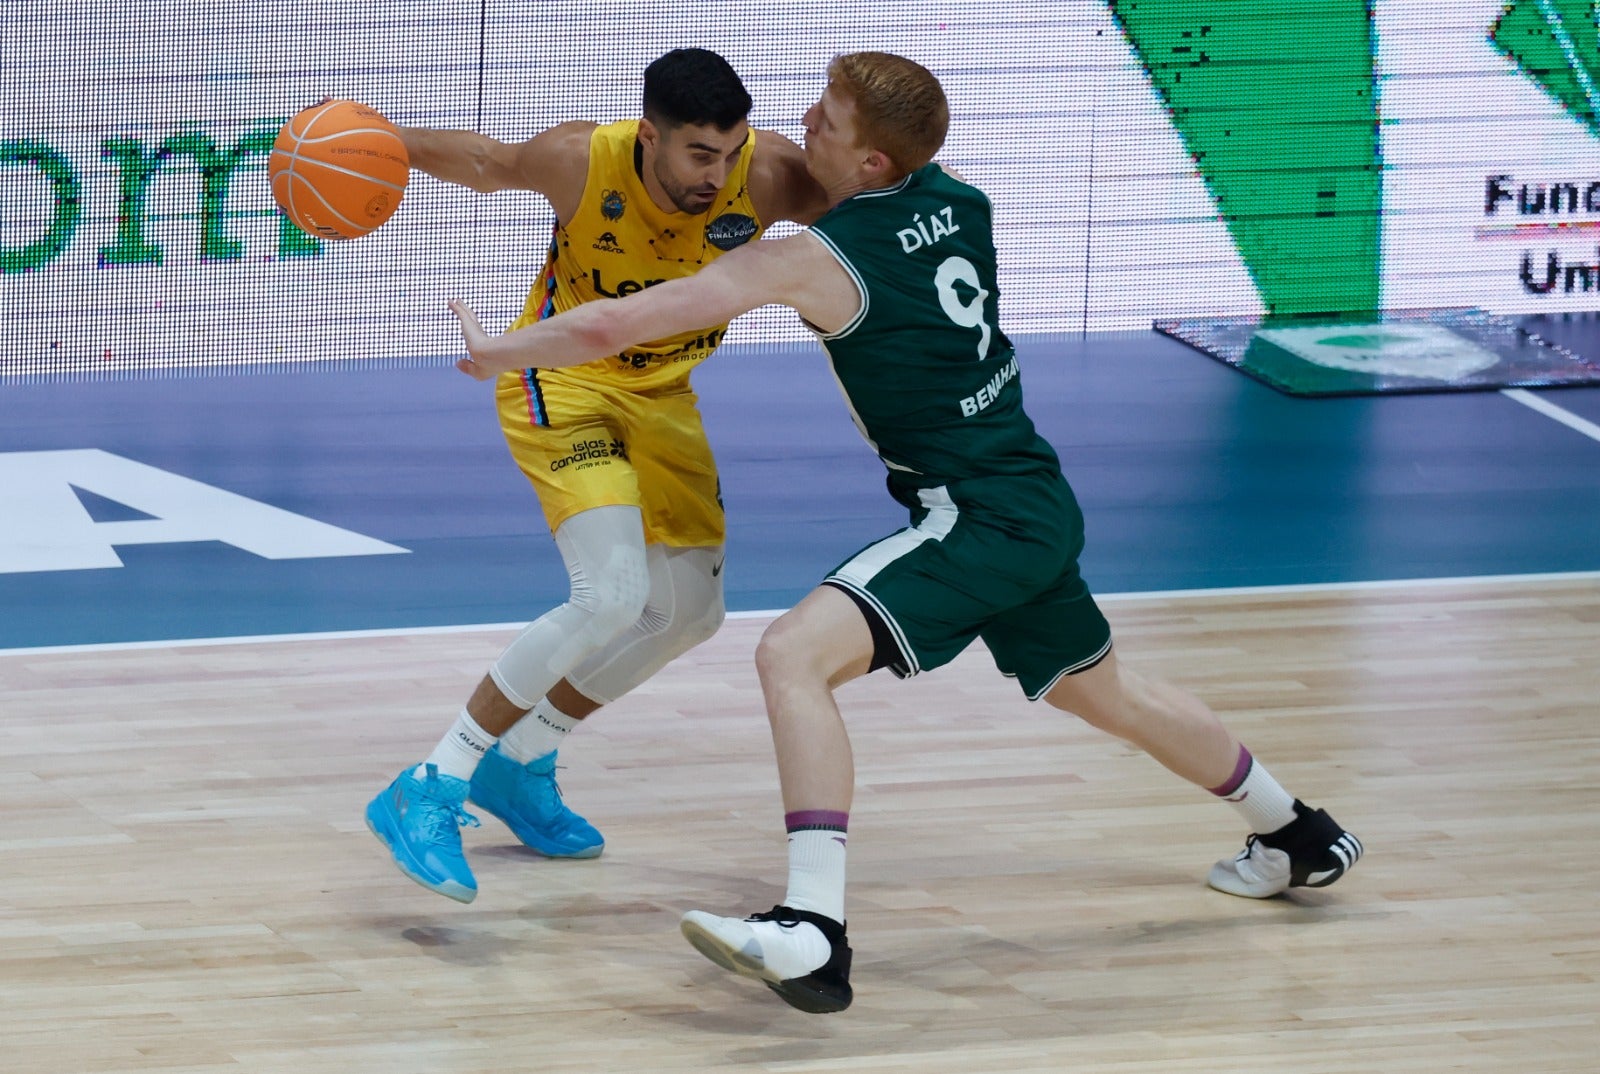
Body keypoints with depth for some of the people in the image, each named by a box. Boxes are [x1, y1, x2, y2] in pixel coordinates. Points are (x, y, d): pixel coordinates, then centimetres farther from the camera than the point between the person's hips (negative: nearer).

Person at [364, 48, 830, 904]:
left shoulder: (770, 174, -25)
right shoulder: (582, 161, -28)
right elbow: (489, 164, -6)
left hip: (661, 395, 6)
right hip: (563, 381, -6)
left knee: (689, 614, 13)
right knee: (613, 595, -25)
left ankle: (520, 766, 32)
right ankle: (426, 794, -18)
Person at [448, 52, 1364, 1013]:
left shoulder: (814, 262, -16)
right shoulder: (961, 201, 3)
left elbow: (630, 321, -14)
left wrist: (502, 352, -1)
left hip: (978, 515, -9)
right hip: (1037, 504, 9)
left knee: (795, 654, -22)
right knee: (1107, 691, 31)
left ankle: (816, 938, -34)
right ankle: (1298, 836, 52)